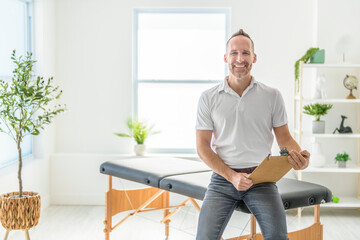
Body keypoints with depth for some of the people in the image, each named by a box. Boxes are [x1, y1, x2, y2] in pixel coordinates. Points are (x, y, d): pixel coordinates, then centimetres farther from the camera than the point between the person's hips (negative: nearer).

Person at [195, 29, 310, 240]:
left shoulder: (272, 96, 7)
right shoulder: (209, 98, 4)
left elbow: (284, 138, 10)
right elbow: (203, 146, 2)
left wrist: (299, 156, -14)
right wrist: (232, 176, -10)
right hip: (223, 178, 0)